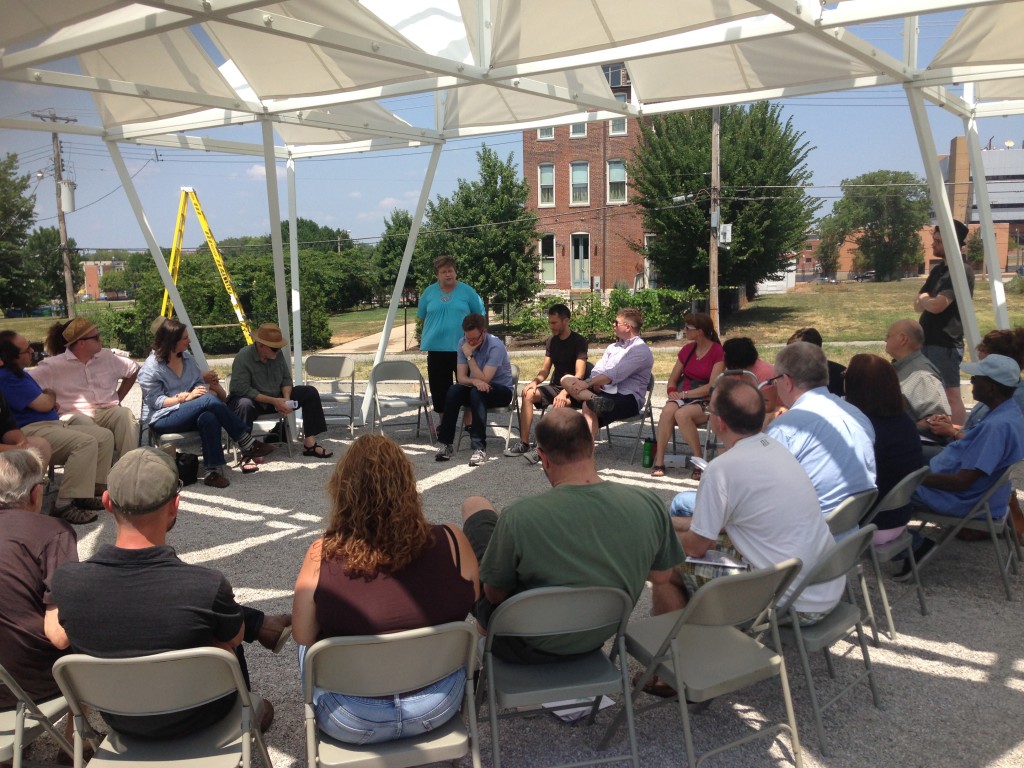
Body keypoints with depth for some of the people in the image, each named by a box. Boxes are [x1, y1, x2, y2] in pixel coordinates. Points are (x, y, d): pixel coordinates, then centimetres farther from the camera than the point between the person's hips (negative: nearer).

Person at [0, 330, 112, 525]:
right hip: (31, 430, -11)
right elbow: (44, 404, -15)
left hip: (53, 424, 11)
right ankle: (65, 505, -31)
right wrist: (51, 395, 8)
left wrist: (48, 398, 9)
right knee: (86, 442, -31)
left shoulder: (17, 372, 20)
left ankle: (90, 491, -3)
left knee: (105, 436, 0)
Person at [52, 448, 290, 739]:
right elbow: (235, 637, -11)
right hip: (192, 719, -3)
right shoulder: (207, 585, -34)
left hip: (118, 720, 3)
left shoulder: (66, 581, -26)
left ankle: (263, 625, 42)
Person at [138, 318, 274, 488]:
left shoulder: (187, 357, 11)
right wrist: (185, 398, -25)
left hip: (187, 414, 6)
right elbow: (155, 401, -14)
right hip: (161, 419, -6)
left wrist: (208, 388, -15)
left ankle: (213, 470, -33)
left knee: (209, 417, -34)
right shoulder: (151, 368, -9)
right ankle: (247, 443, -24)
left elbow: (200, 383, 10)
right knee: (210, 400, -30)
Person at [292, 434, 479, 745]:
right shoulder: (452, 543, -17)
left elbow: (303, 636, -8)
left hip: (351, 723, -1)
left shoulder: (322, 556, -20)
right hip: (438, 708, 2)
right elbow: (471, 601, 1)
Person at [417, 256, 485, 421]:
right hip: (436, 347, 2)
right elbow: (422, 317, 17)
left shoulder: (467, 291, 3)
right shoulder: (429, 292, 8)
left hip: (462, 347, -2)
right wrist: (426, 335, 11)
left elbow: (479, 314, 8)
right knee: (439, 388, 6)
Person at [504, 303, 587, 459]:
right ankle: (524, 443, -19)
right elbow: (545, 370, 10)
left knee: (557, 405, -37)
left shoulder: (579, 341, -11)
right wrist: (535, 382, -12)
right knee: (528, 394, -20)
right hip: (555, 386, 6)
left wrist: (564, 393, -34)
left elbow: (579, 375, -20)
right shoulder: (552, 341, 9)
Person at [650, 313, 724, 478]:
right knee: (668, 410, -31)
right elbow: (673, 378, 17)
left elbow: (713, 386, -13)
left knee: (682, 414, -36)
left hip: (705, 402, -5)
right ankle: (659, 462, -28)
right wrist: (672, 391, -5)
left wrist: (684, 394, -16)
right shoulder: (687, 349, 13)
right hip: (683, 396, 5)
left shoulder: (718, 352, -5)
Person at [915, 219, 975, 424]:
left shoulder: (962, 272, -12)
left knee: (951, 395, -9)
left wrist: (924, 300, 0)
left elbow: (937, 306, -21)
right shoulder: (937, 269, 16)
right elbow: (918, 305, 15)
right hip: (927, 341, 9)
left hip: (945, 344, -9)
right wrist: (926, 301, -7)